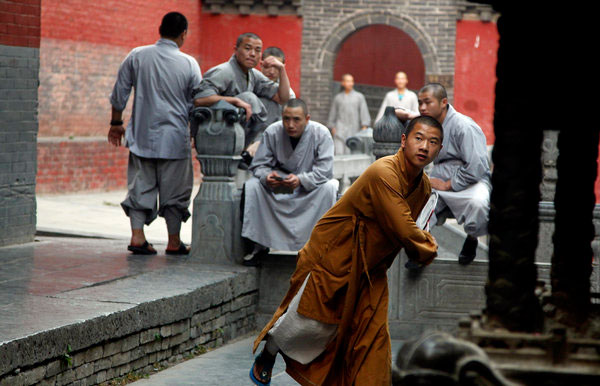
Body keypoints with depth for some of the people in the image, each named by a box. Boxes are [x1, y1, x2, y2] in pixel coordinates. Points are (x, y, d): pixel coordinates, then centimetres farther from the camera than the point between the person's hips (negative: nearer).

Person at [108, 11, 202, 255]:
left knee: (140, 185, 7)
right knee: (174, 189, 7)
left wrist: (116, 123, 16)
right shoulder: (189, 64, -5)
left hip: (141, 135, 2)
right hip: (175, 138, -2)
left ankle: (137, 235, -1)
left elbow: (119, 92, 5)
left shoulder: (137, 56, 0)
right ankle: (174, 242, 12)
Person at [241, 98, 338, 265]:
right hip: (278, 187, 2)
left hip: (311, 186, -2)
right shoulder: (272, 132, -11)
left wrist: (301, 180, -41)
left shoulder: (321, 134, -17)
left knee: (329, 188, -34)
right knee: (252, 185, -24)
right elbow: (259, 164, -8)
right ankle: (259, 246, -17)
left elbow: (324, 170, -23)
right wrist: (266, 176, -33)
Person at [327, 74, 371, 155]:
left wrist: (364, 127, -4)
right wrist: (332, 127, 12)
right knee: (339, 152, -13)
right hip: (340, 129, 0)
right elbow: (332, 114, 17)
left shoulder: (359, 96, 9)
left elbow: (364, 112, 5)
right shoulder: (338, 98, 11)